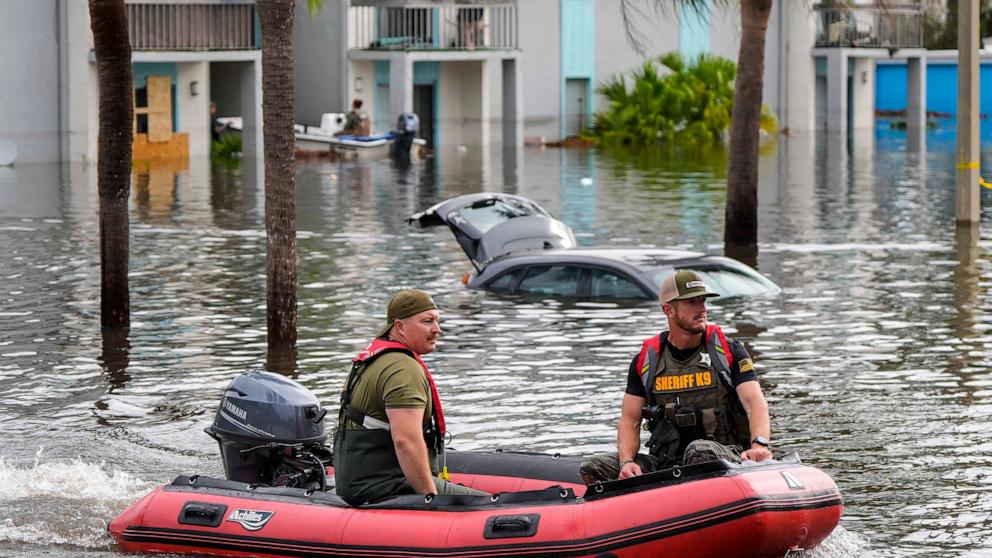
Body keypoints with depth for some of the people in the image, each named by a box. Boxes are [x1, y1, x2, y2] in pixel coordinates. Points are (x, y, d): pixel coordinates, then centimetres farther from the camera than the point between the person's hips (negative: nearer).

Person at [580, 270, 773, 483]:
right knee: (592, 468, -16)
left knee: (700, 450, -40)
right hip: (665, 463, 3)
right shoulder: (645, 360, 9)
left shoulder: (728, 351, 3)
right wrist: (627, 462, -13)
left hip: (723, 458, -3)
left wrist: (759, 445, -30)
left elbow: (756, 404, -8)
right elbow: (630, 421, 9)